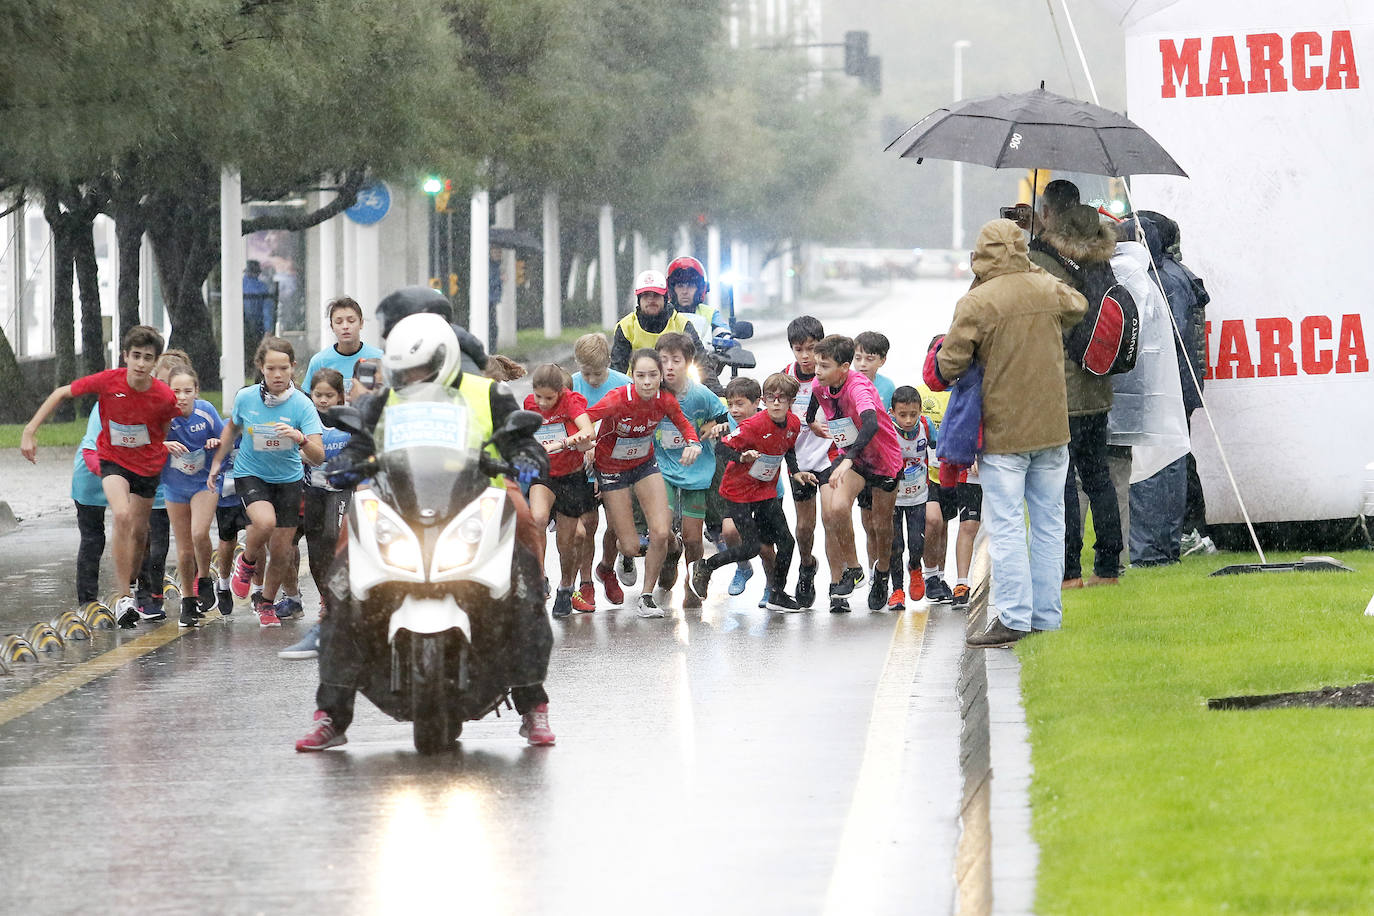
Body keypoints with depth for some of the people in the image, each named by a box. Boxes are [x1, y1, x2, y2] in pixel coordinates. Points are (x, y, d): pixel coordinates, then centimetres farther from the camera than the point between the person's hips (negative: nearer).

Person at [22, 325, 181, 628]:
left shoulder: (165, 397, -20)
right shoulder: (107, 382, -22)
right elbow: (61, 394, -9)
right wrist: (30, 430, -13)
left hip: (148, 464, 2)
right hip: (112, 460, -2)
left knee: (139, 532, 10)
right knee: (122, 515, -26)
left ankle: (126, 592, 34)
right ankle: (123, 597, -24)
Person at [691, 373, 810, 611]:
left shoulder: (793, 424, -4)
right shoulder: (754, 424, -25)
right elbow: (724, 446, -21)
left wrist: (796, 472, 3)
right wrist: (742, 457, -38)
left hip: (766, 491, 6)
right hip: (739, 491, -6)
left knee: (786, 541, -1)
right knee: (751, 548, -9)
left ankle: (777, 594, 14)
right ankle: (704, 567, 13)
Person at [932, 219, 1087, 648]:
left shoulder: (975, 303, -14)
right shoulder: (1048, 290, 2)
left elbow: (949, 365, -13)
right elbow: (1077, 306, 26)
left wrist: (941, 359, 10)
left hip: (1003, 432, -5)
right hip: (1051, 427, 5)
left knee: (1006, 527, -2)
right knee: (1048, 522, 11)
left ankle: (1013, 618, -6)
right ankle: (1046, 616, 14)